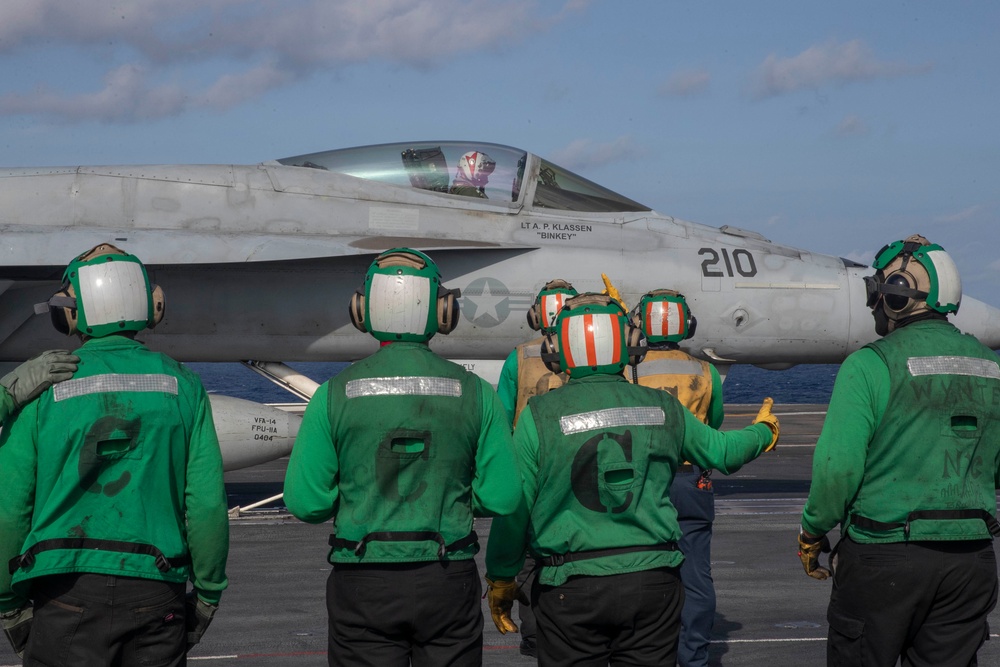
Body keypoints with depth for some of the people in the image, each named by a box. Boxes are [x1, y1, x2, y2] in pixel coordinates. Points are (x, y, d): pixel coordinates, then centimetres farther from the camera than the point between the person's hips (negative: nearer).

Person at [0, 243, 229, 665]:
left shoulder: (43, 389, 0)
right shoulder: (181, 385, 4)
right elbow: (206, 503, 0)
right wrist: (208, 591, 10)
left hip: (66, 590, -1)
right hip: (154, 593, 1)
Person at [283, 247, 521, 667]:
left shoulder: (335, 396, -4)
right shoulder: (475, 394, -2)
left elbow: (304, 501, -5)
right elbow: (502, 498, -3)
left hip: (363, 585, 0)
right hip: (448, 584, 1)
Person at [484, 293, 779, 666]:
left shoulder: (540, 416, -6)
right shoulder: (663, 409, 3)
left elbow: (513, 508, -5)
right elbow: (721, 451, 20)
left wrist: (500, 579, 8)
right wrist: (763, 431, 42)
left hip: (572, 589, -2)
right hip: (653, 581, 2)